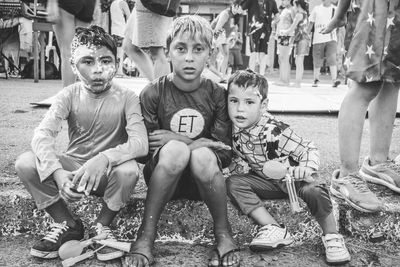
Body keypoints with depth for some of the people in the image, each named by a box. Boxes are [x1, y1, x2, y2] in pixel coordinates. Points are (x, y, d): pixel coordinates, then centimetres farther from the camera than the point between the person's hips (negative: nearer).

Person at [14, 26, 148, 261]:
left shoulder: (126, 98, -11)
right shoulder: (69, 95, -7)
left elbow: (140, 143, -26)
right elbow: (42, 134, -22)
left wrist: (104, 158, -44)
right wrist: (58, 174, -41)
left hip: (107, 172, -2)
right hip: (72, 167, 2)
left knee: (129, 170, -35)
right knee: (25, 163, -22)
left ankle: (102, 227, -5)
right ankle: (66, 224, -1)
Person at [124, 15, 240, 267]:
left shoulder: (217, 95, -3)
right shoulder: (152, 94, -6)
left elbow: (225, 153, -7)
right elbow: (143, 150, -9)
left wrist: (178, 139, -16)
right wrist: (196, 142, -18)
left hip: (203, 179, 1)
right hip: (162, 176, -1)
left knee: (202, 156, -34)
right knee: (175, 150, -34)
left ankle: (223, 234, -14)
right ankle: (146, 235, -23)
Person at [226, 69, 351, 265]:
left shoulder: (274, 131, -29)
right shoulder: (234, 128, -12)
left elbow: (309, 150, -25)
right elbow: (236, 154, 8)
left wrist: (306, 168, -45)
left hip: (291, 176, -5)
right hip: (264, 180, 5)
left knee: (313, 190, -35)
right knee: (233, 183, -20)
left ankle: (331, 236, -9)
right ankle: (274, 229, -22)